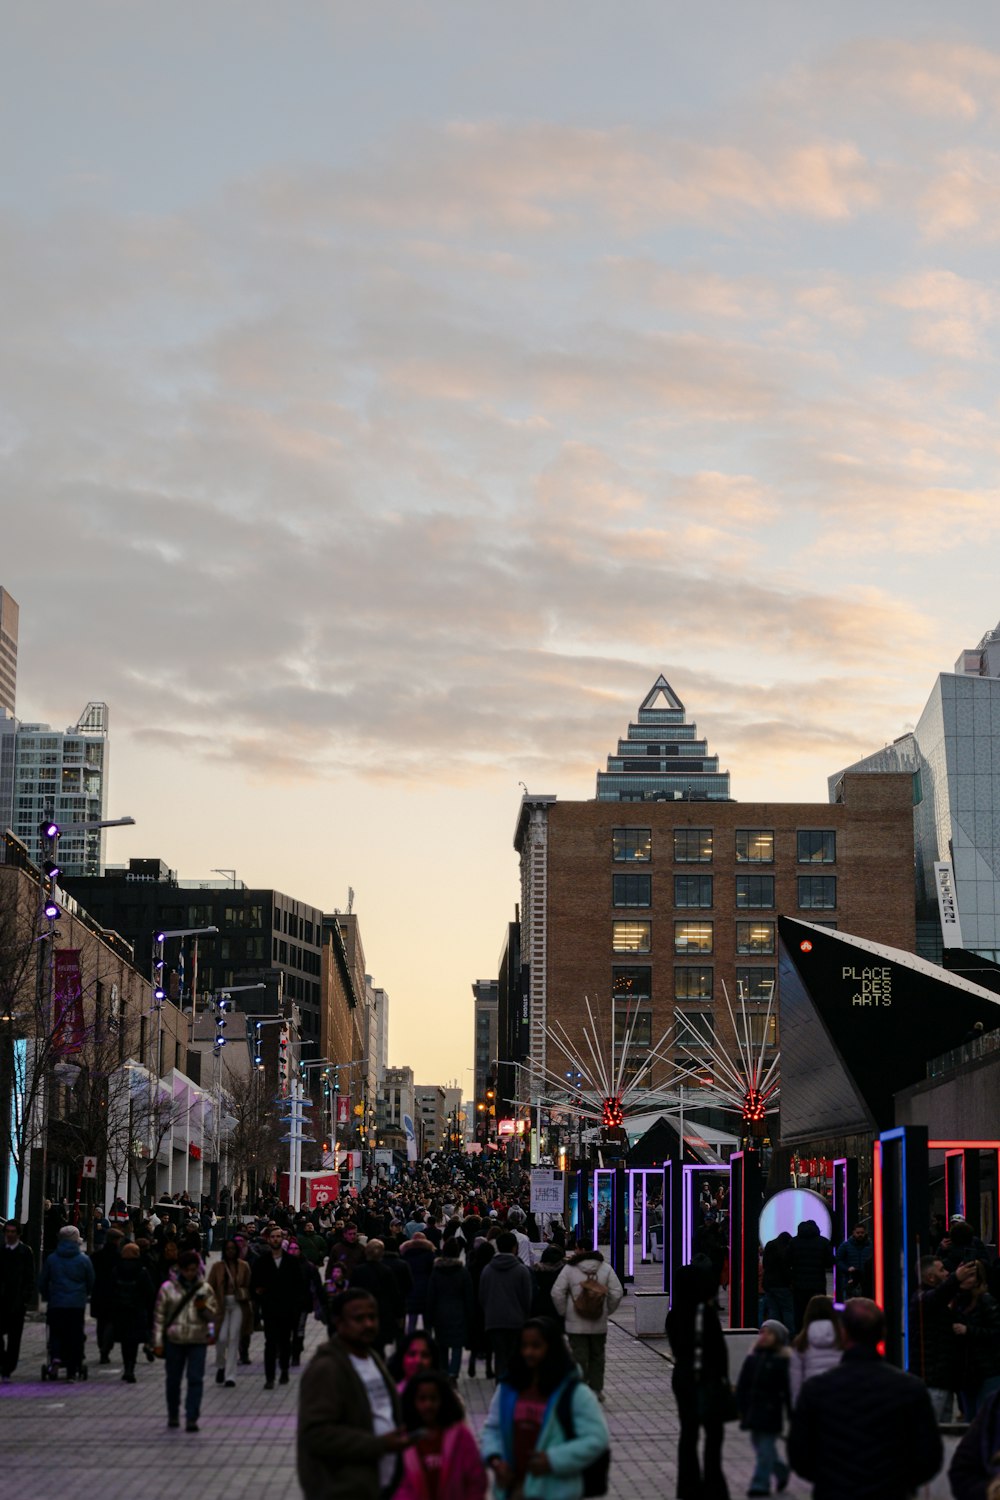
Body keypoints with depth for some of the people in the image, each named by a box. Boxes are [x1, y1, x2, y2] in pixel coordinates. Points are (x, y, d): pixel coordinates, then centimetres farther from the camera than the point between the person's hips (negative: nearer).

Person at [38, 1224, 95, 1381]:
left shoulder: (51, 1259, 0)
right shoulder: (84, 1259, -3)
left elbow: (42, 1283, 6)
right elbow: (91, 1284, 6)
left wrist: (48, 1297, 23)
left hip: (56, 1303, 1)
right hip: (77, 1304, -1)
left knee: (56, 1332, 14)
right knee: (75, 1336, 6)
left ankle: (56, 1355, -13)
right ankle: (72, 1371, 6)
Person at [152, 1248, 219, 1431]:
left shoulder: (205, 1288, 5)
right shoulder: (168, 1288, 0)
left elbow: (214, 1314, 8)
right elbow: (159, 1316, 2)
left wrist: (204, 1308, -14)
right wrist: (158, 1342, -2)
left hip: (198, 1340, 0)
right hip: (174, 1340, 0)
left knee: (196, 1379, -8)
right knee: (173, 1379, 9)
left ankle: (192, 1418, -6)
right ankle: (173, 1415, 26)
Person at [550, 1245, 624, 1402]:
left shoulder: (569, 1268, -8)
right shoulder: (605, 1268, -3)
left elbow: (557, 1293, -11)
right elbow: (617, 1292, -5)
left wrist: (563, 1312, 3)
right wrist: (607, 1311, 9)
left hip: (576, 1324, -2)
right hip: (599, 1324, 2)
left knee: (579, 1358, 3)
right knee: (597, 1356, 16)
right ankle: (596, 1390, 19)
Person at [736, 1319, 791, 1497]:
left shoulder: (783, 1361, -9)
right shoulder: (752, 1358, 8)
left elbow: (788, 1389, -10)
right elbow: (743, 1385, 11)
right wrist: (741, 1407, 7)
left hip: (770, 1413, -7)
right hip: (753, 1410, 7)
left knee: (765, 1448, -4)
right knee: (758, 1443, 15)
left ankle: (760, 1485, 2)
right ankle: (781, 1471, 36)